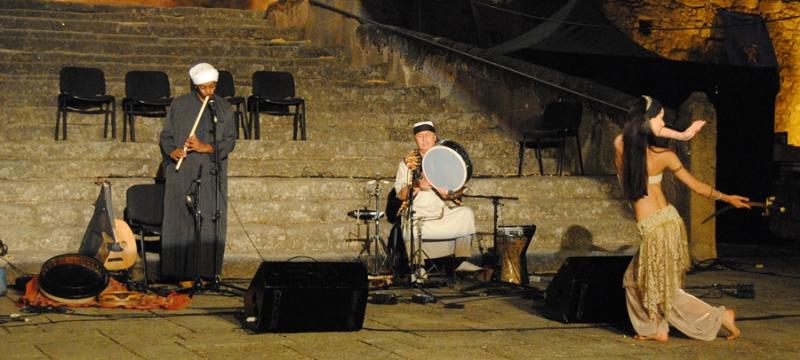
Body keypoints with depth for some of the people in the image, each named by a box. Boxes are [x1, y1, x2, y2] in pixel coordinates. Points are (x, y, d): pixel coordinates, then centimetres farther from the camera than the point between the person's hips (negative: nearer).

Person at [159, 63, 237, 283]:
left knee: (211, 222, -1)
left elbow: (230, 140, 2)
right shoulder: (179, 105, 4)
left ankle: (208, 270, 5)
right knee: (181, 219, -4)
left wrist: (206, 147, -14)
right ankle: (179, 271, 0)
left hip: (212, 174, 1)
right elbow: (166, 135, 5)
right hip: (183, 173, -1)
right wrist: (172, 151, -16)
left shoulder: (224, 108, 7)